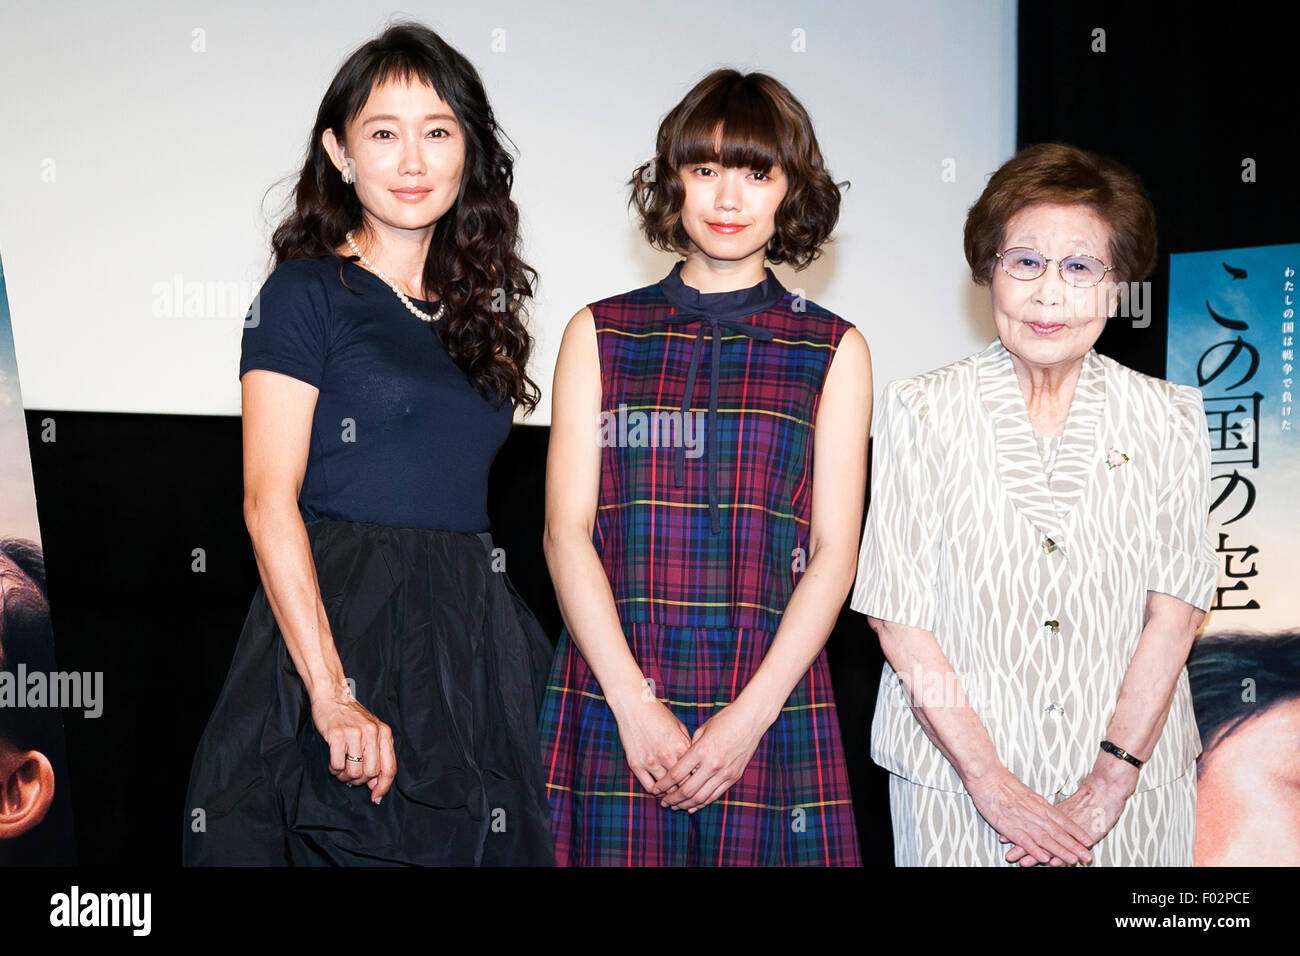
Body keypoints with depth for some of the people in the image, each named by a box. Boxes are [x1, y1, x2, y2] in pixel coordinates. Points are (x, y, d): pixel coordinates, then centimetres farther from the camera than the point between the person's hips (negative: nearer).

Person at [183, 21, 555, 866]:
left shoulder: (474, 312, 15)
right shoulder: (306, 294, -2)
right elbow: (269, 503, -11)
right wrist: (331, 692, -20)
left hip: (470, 632, 6)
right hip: (335, 616, -5)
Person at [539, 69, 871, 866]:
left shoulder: (835, 351, 7)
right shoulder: (599, 335, 8)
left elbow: (834, 553, 1)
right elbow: (568, 531, 1)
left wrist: (751, 714, -9)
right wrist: (634, 702, -9)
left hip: (771, 706, 0)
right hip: (611, 705, 0)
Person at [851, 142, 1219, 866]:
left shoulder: (1168, 419, 0)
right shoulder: (923, 412, -4)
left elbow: (1174, 610, -5)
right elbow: (898, 617, -8)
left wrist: (1109, 784, -14)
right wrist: (994, 784, -14)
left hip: (1135, 783, 2)